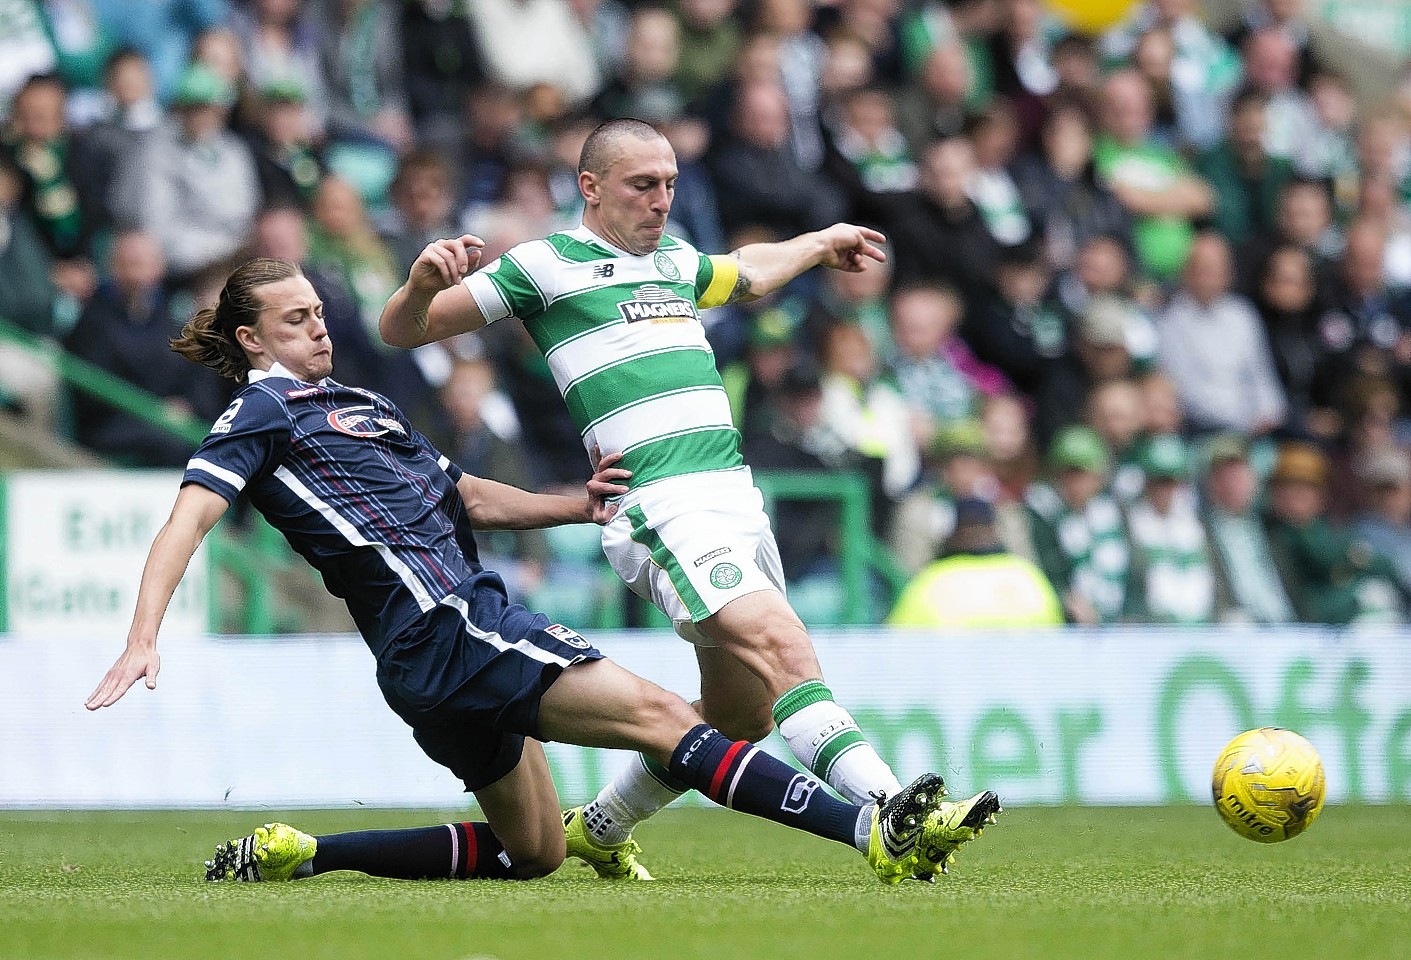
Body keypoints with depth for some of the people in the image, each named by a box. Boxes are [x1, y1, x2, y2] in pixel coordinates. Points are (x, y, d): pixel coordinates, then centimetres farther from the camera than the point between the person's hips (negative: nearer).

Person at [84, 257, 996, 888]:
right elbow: (185, 522, -11)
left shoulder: (360, 406, 24)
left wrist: (577, 507, 12)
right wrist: (143, 638, -25)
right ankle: (875, 832, -28)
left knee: (531, 852, 16)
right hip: (442, 626, -10)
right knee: (657, 714, -18)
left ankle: (294, 853, 16)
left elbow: (469, 497, 26)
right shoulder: (261, 413, 0)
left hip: (472, 628, 10)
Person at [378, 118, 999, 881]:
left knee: (741, 711, 8)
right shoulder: (543, 265, 1)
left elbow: (747, 274, 46)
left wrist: (821, 243, 55)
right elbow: (401, 331, 1)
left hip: (735, 497, 8)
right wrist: (423, 282, -19)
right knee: (782, 646, -25)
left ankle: (600, 829, 28)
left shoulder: (676, 261, 21)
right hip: (662, 509, -8)